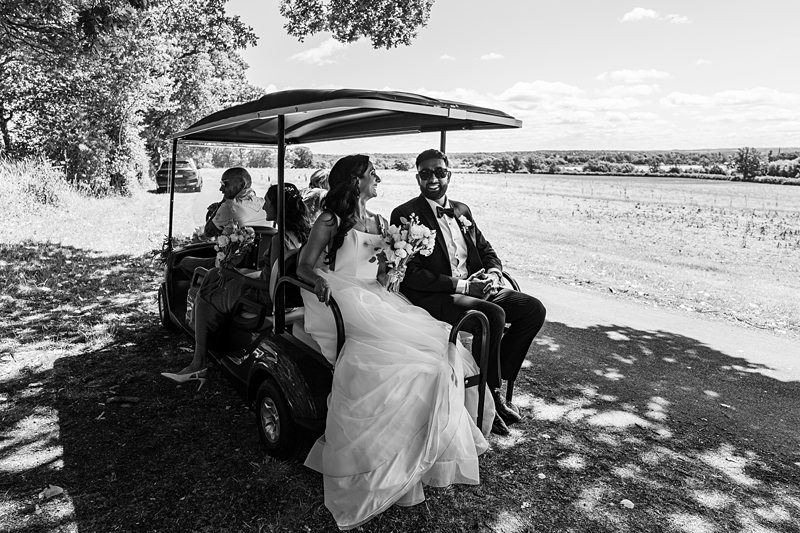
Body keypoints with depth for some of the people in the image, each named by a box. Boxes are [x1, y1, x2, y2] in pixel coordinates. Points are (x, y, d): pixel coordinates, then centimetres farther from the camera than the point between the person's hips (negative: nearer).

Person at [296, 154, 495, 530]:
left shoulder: (379, 223, 23)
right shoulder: (330, 221, 4)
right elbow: (304, 265, -1)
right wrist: (320, 281, -23)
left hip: (375, 302, 6)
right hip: (344, 303, -6)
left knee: (439, 348, -17)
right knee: (401, 359, -31)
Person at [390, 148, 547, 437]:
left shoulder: (462, 210, 17)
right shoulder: (405, 215, -6)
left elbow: (486, 250, 21)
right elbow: (409, 274, -14)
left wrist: (494, 273, -4)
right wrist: (459, 285, -18)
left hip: (476, 286, 8)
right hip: (433, 295, -7)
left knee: (534, 309, -7)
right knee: (493, 315, -30)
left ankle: (494, 377, 6)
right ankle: (489, 394, -7)